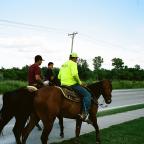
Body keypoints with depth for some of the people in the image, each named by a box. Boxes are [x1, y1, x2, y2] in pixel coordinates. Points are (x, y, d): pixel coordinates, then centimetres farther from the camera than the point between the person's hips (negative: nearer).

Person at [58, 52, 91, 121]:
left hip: (63, 84, 9)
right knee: (87, 94, -10)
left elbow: (59, 76, 19)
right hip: (72, 84, -9)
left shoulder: (63, 64, 19)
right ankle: (84, 113, -20)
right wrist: (79, 82, -10)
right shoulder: (73, 63, -7)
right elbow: (74, 74, -24)